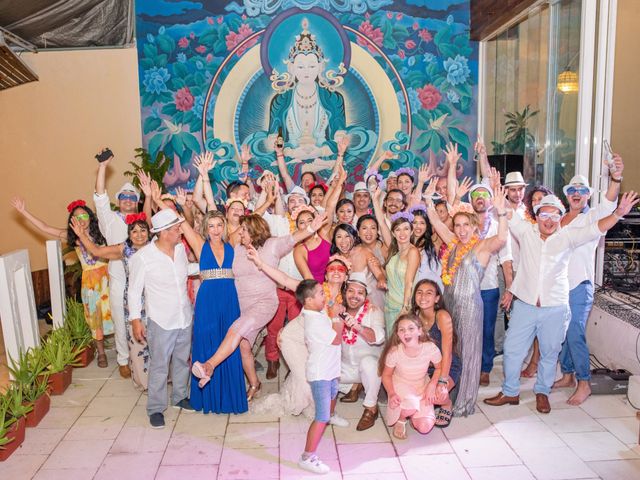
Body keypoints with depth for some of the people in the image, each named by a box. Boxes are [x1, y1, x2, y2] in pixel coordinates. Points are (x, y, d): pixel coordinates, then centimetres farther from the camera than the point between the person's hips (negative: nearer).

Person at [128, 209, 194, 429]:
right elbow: (134, 291, -9)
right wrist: (135, 320, -10)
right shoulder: (142, 257, -16)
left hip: (185, 318, 5)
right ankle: (156, 408, 20)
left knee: (182, 361, 19)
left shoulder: (181, 249, -1)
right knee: (159, 366, 4)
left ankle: (179, 396, 37)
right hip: (161, 321, -5)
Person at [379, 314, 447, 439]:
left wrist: (432, 385, -17)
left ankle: (413, 415, 24)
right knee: (410, 408, -35)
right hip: (401, 386, -2)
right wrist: (391, 394, -23)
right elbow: (386, 375, -8)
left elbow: (439, 368, -3)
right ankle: (400, 420, 2)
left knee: (424, 428, -10)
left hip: (422, 387, 2)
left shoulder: (430, 348, -25)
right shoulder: (394, 352, -26)